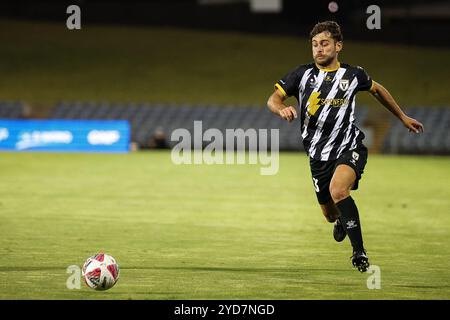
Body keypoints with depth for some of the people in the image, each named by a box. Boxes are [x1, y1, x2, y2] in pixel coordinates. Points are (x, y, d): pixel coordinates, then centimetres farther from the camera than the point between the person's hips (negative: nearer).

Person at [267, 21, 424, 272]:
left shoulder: (353, 75, 2)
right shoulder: (303, 74, 1)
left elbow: (377, 90, 21)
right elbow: (273, 99, -2)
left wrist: (403, 117, 27)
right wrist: (282, 109, -26)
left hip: (349, 147, -3)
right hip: (319, 154, 3)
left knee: (337, 190, -32)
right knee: (331, 214, 11)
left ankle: (359, 251, -23)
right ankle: (343, 221, 52)